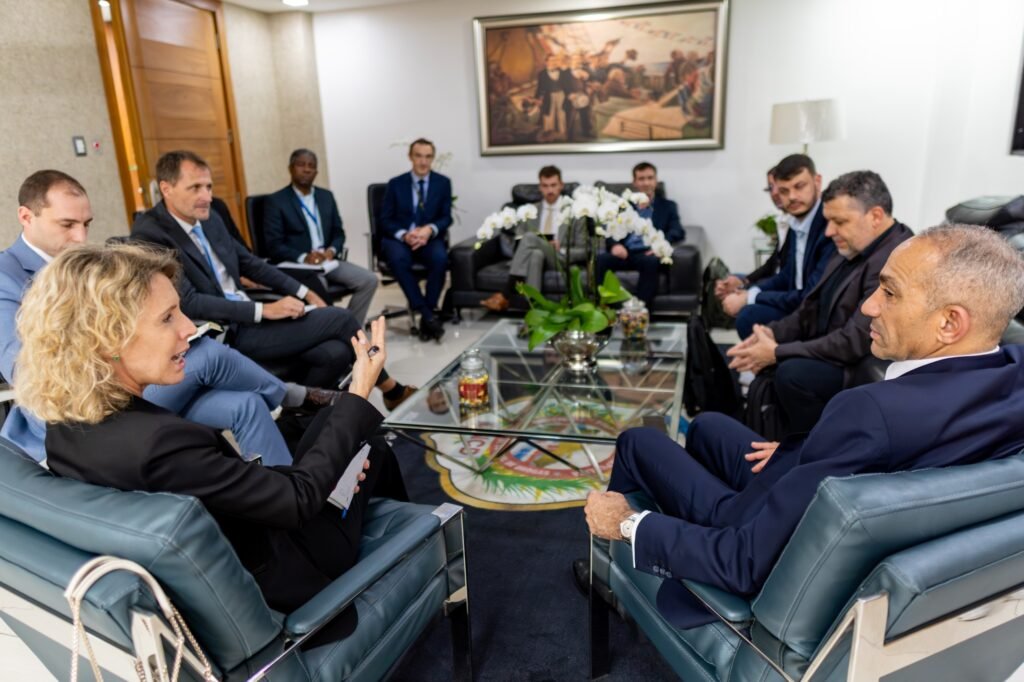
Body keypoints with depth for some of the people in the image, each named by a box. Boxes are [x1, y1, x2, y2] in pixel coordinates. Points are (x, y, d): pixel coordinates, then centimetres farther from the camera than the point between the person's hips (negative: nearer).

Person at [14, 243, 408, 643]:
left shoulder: (67, 428, -11)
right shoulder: (157, 442, -39)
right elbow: (298, 501, -27)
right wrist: (360, 394, -21)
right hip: (272, 584, -7)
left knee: (333, 420, 20)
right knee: (372, 452, 14)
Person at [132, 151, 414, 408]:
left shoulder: (208, 219, 9)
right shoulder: (150, 235, -15)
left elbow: (250, 263, 18)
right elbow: (188, 302, -22)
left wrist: (304, 292, 9)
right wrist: (264, 310, -23)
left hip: (247, 317, 7)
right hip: (225, 335, -7)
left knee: (335, 352, -14)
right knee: (340, 319, -11)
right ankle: (391, 390, 9)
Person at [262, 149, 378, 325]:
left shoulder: (326, 196, 16)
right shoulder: (276, 201, -1)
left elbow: (338, 232, 15)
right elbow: (274, 245, -8)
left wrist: (332, 250, -8)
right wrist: (304, 257, -23)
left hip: (327, 261, 6)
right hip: (295, 265, -6)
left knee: (368, 280, -13)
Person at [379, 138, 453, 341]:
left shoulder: (443, 183, 6)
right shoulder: (395, 183, 4)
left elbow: (446, 218, 3)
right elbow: (386, 220, 1)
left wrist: (430, 229, -19)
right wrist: (404, 235, -19)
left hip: (429, 238, 1)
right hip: (399, 238, 0)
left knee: (440, 257, -35)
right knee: (398, 258, -36)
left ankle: (427, 313, -22)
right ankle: (427, 315, -31)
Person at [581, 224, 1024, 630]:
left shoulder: (875, 412, -40)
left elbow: (748, 564, -34)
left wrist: (628, 523, -21)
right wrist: (797, 446, 4)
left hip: (778, 561, -7)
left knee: (638, 441, 13)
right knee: (707, 426, 26)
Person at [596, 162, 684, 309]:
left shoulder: (668, 206, 20)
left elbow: (678, 232, 4)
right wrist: (615, 245, -14)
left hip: (647, 253, -1)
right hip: (624, 253, 1)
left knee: (651, 262, -37)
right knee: (600, 259, -31)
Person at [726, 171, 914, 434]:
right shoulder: (852, 248, 6)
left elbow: (857, 341, -29)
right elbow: (815, 308, 11)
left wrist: (777, 353, -23)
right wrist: (772, 333, -8)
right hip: (830, 352, 10)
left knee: (793, 373, -29)